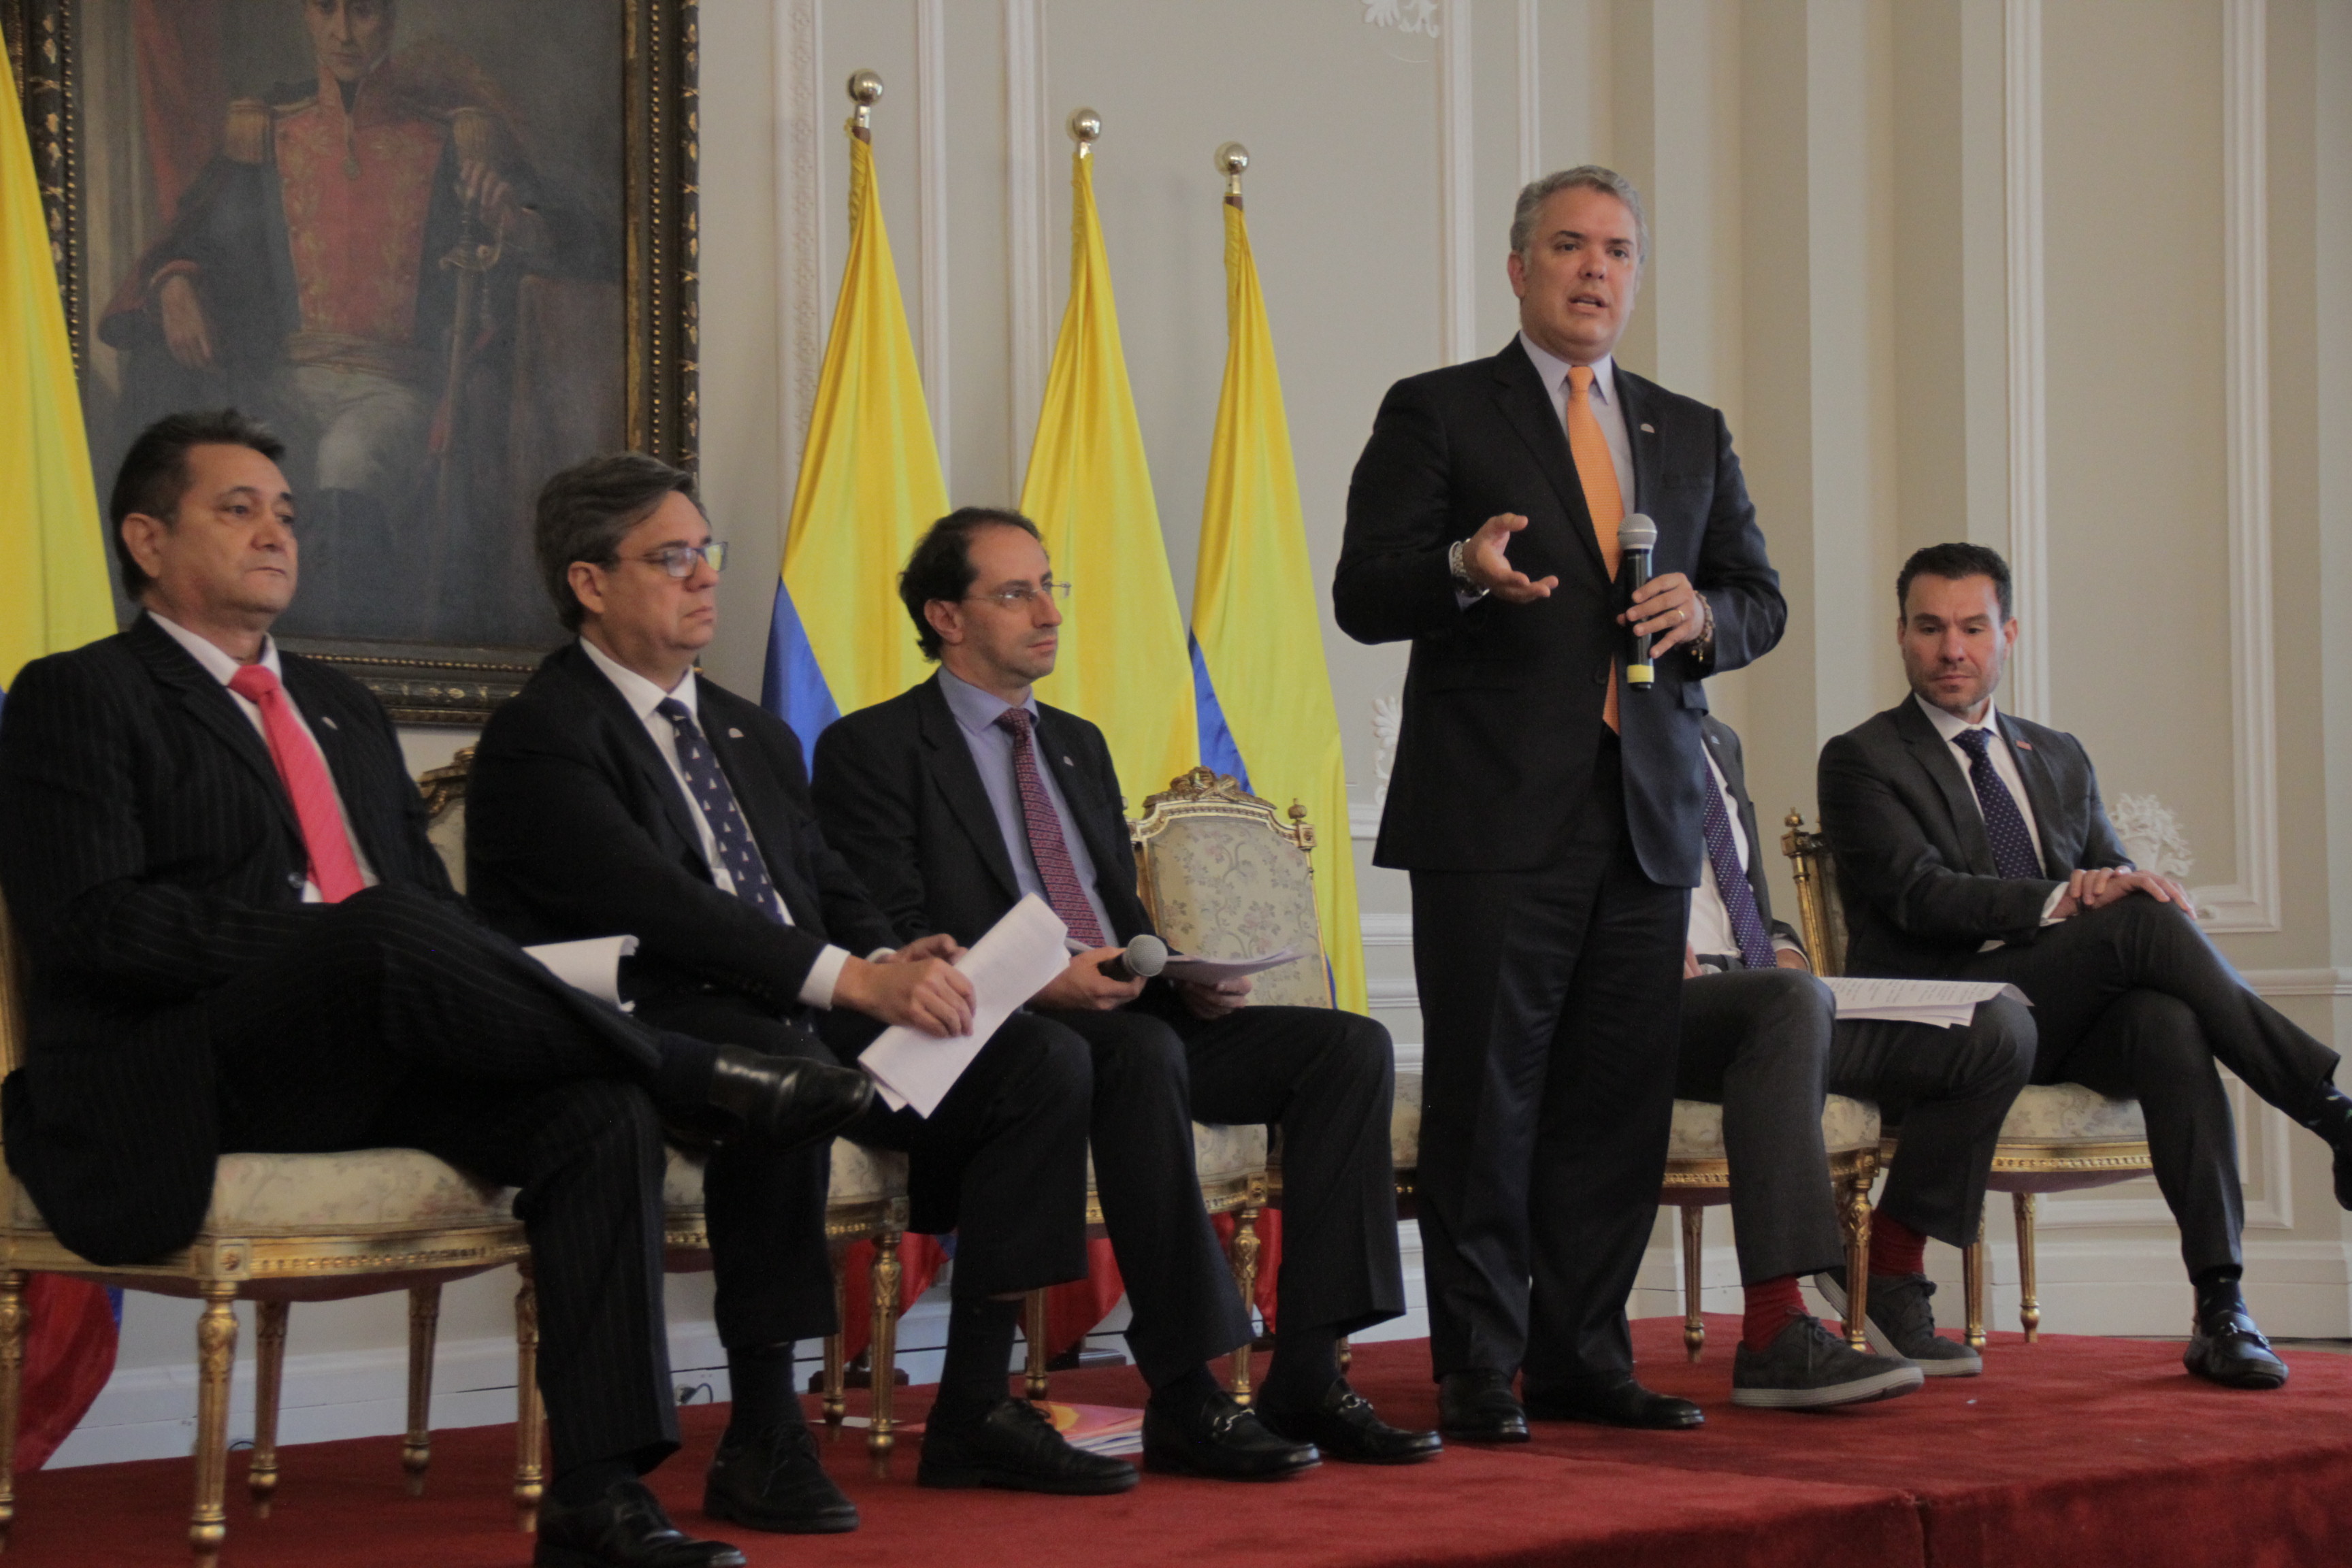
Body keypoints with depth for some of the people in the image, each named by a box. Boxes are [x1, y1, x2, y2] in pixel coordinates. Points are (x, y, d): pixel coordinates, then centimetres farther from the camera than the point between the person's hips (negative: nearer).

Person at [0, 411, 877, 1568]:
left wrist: (478, 981, -4)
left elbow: (435, 898, 23)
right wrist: (340, 941, -20)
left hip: (367, 1064, 7)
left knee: (599, 1108, -23)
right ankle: (706, 1082, -21)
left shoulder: (344, 710, 28)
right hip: (178, 1079, -7)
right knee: (391, 928, -36)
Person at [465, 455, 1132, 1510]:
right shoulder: (539, 740, -5)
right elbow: (660, 908, -18)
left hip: (804, 1023, 8)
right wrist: (848, 979, -26)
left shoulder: (754, 738, 24)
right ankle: (763, 1438, -30)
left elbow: (832, 894, 18)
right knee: (781, 1071, -40)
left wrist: (897, 966, -6)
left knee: (1046, 1065, -9)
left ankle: (974, 1412, -8)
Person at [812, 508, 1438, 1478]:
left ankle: (1308, 1378, -20)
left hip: (1135, 1023, 8)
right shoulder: (873, 749, 1)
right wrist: (1036, 979, -24)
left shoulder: (1077, 744, 26)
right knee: (1144, 1053, -39)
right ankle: (1183, 1400, -35)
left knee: (1350, 1045, -14)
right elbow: (893, 942, -9)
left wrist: (1189, 978, 1)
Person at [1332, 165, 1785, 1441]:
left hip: (1648, 819, 5)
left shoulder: (1692, 434, 19)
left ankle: (1583, 1358, 14)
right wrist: (1465, 569, -22)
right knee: (1486, 1097, -4)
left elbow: (1761, 600, 20)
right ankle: (1479, 1373, 2)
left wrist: (1704, 612, -3)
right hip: (1495, 815, -5)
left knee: (1621, 1098, 5)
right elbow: (1363, 593, -2)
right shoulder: (1436, 414, 4)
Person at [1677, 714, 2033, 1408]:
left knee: (1999, 1029, -6)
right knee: (1791, 1002, -42)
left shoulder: (1718, 741, 25)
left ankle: (1889, 1271, 7)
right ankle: (1775, 1338, -47)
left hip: (1756, 994, 8)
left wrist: (1783, 951, 7)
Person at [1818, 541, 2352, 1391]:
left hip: (2070, 1017, 5)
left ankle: (2222, 1309, -39)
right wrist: (2062, 901, -23)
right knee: (2143, 921, -30)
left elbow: (2116, 881, 17)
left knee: (2168, 1019, -33)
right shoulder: (1862, 760, 5)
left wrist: (2127, 884, -10)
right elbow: (1918, 895, -10)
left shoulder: (2059, 760, 24)